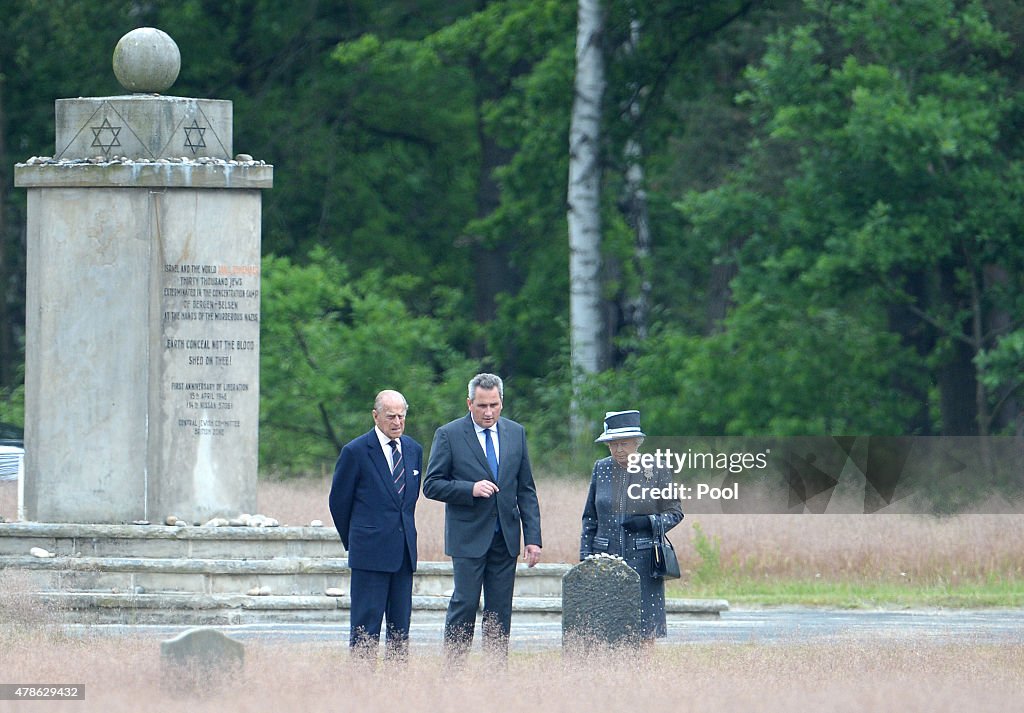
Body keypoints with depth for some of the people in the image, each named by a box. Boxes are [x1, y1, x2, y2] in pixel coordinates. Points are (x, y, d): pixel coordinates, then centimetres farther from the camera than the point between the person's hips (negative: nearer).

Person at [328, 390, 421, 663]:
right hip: (370, 552, -6)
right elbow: (339, 501, 2)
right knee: (366, 625, -6)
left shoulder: (414, 450, 12)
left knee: (401, 626, 5)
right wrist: (352, 541, 9)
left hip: (404, 551, 6)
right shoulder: (356, 451, -5)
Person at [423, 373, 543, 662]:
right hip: (469, 537, -4)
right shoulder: (449, 435, -2)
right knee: (464, 605, -7)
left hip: (505, 538, 4)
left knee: (500, 614, 4)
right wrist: (471, 489, -18)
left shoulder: (516, 433, 10)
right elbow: (432, 485, -3)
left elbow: (526, 490, 11)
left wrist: (533, 537, 4)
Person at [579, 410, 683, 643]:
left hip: (643, 560, -2)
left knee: (645, 632, -5)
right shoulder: (602, 469, 9)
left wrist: (648, 522, -14)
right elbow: (590, 518, 15)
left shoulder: (657, 471, 1)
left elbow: (675, 513, 5)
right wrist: (585, 557, 8)